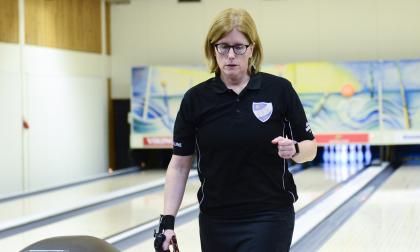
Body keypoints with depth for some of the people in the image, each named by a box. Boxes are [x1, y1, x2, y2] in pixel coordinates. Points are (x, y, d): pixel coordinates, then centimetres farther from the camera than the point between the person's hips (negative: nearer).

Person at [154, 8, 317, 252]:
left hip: (269, 217, -3)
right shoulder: (196, 99, -1)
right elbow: (179, 165, 1)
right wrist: (168, 220, -6)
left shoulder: (279, 90, -5)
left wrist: (293, 149, -20)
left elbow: (310, 147, 3)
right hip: (216, 220, 3)